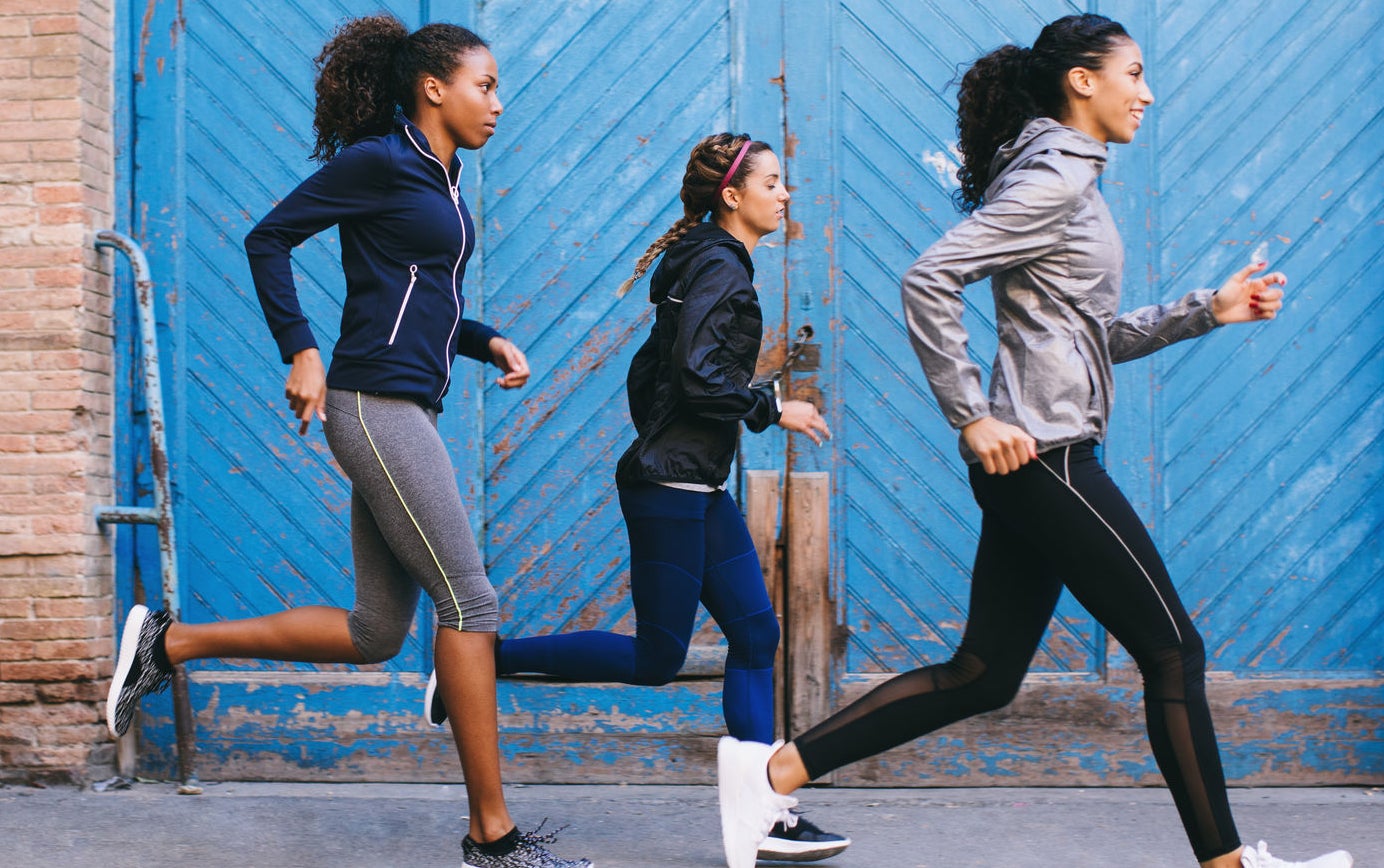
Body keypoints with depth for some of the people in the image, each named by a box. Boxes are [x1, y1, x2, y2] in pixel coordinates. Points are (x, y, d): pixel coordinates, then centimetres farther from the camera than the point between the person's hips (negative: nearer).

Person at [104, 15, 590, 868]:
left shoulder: (441, 181, 18)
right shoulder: (378, 162, -8)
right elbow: (269, 238, -6)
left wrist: (489, 343, 9)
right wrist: (301, 352, -11)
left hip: (407, 413, 10)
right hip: (375, 404, -10)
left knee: (376, 632, 10)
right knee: (469, 601, -8)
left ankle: (169, 642, 17)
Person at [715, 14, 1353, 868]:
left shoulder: (1069, 181, 20)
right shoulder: (1053, 179, -10)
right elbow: (929, 279, -21)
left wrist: (1209, 310, 17)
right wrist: (974, 418, -19)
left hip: (1037, 462, 10)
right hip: (1044, 454, -10)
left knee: (983, 676, 9)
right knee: (1174, 648, 0)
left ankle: (775, 770, 8)